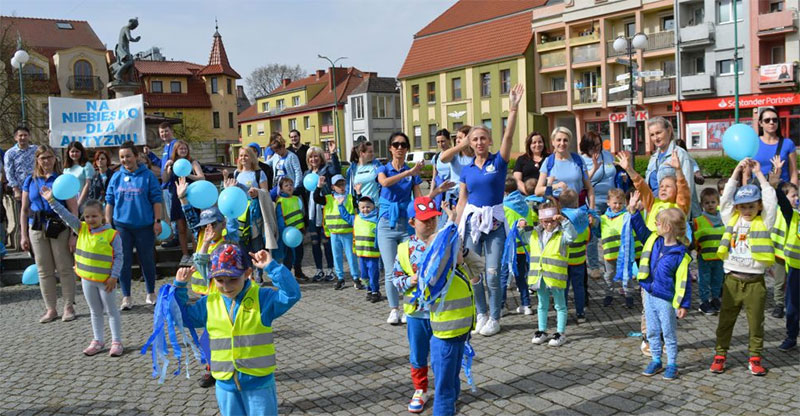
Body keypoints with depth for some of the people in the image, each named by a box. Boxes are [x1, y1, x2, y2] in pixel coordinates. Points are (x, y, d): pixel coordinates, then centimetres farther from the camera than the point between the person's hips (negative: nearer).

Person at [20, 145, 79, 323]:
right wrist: (23, 235, 6)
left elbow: (73, 209, -6)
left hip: (59, 229, -3)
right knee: (44, 271, 8)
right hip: (37, 229, 3)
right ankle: (51, 309, 17)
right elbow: (24, 210, 10)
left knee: (65, 269, 2)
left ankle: (69, 307, 12)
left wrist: (74, 234, -11)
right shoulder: (30, 181, 8)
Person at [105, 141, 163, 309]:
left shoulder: (148, 176, -2)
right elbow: (109, 201, 9)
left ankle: (151, 293, 23)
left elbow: (156, 200, -1)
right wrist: (108, 223, 6)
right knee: (124, 261, 3)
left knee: (147, 260, 8)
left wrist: (157, 221, -6)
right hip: (121, 225, 2)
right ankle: (126, 297, 11)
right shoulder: (116, 177, 6)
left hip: (144, 225, -2)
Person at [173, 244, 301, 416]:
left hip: (259, 383, -3)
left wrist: (271, 267, -26)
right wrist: (179, 286, 5)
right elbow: (183, 315, 16)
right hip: (226, 384, 4)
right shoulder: (208, 304, 3)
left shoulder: (262, 298, -8)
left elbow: (291, 294, -21)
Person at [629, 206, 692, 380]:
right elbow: (641, 230, 14)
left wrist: (684, 305, -16)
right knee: (652, 332, 15)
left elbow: (684, 282, -16)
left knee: (669, 334, 8)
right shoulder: (654, 240, -1)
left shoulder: (680, 254, -18)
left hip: (666, 300, -6)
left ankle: (672, 365, 21)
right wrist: (633, 211, 5)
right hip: (650, 295, 6)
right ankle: (656, 361, 29)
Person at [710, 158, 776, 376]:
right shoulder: (732, 219, 6)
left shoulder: (764, 222, 2)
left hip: (755, 281, -1)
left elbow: (771, 200, -7)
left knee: (756, 322, 8)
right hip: (732, 279, 1)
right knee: (725, 319, 8)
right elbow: (726, 198, -1)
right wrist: (737, 171, -3)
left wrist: (759, 174, -2)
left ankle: (755, 358, 21)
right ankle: (720, 355, 18)